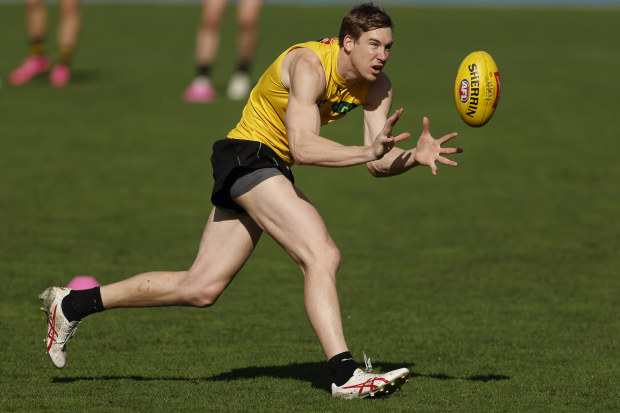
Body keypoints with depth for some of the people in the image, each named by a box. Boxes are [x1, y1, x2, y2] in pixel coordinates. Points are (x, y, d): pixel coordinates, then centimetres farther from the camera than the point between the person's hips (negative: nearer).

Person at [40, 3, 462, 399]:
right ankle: (345, 374, -27)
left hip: (271, 169, 9)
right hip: (249, 153, -9)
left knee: (201, 288, 8)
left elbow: (379, 163, -3)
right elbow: (303, 146, -33)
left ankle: (72, 304, 17)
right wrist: (367, 151, -44)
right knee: (323, 256, -24)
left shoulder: (377, 87, 0)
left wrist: (416, 155, -23)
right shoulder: (309, 65, -23)